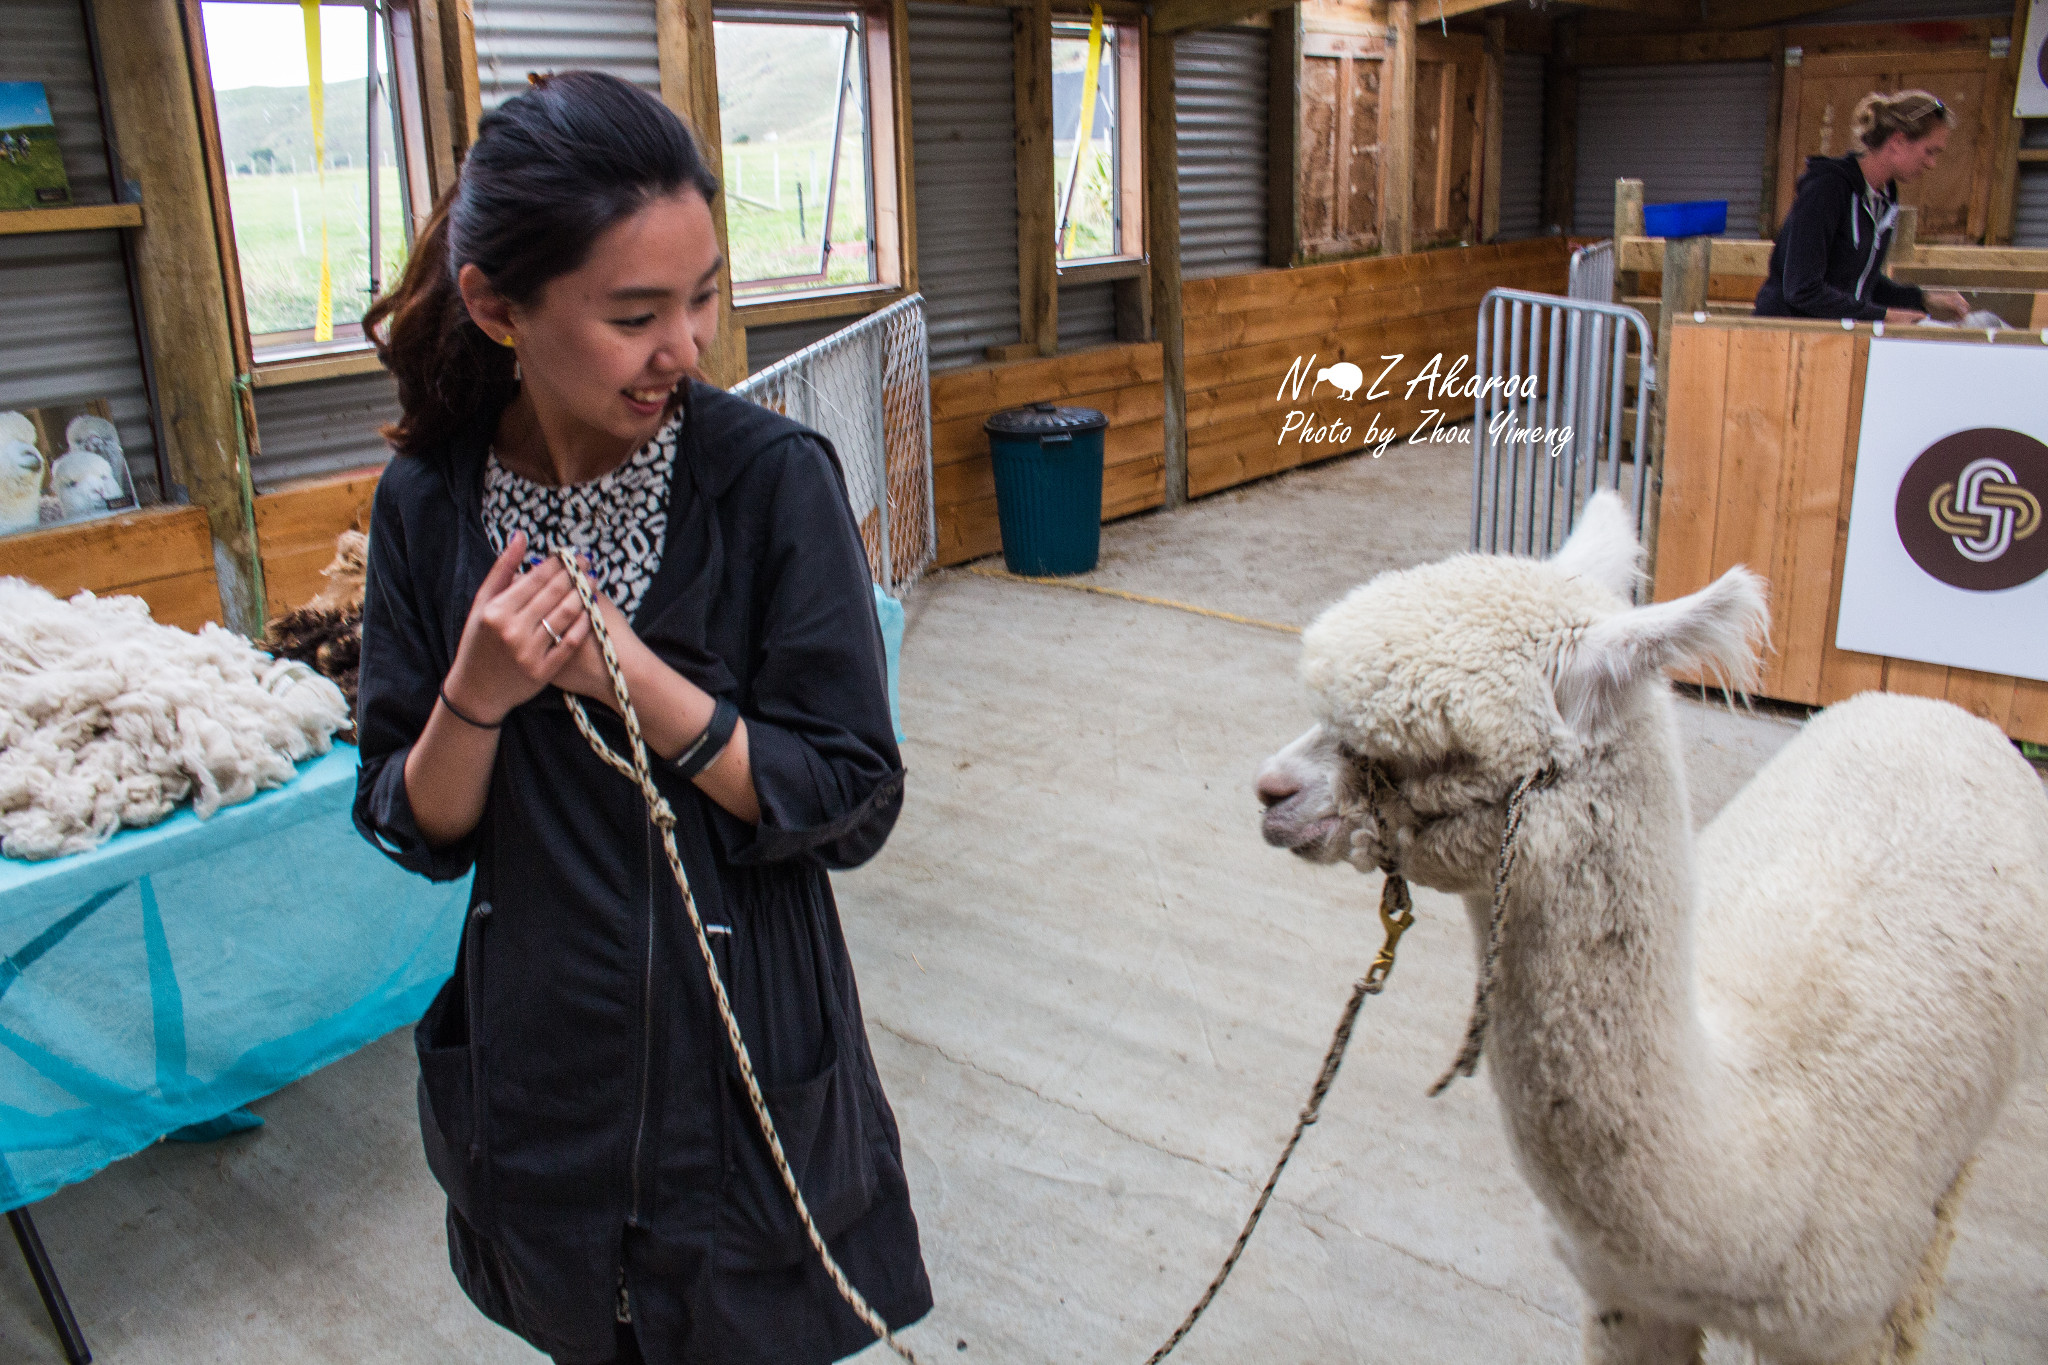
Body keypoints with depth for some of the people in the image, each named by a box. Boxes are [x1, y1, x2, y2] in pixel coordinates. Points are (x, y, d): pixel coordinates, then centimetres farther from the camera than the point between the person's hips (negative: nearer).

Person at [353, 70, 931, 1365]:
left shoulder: (773, 477, -17)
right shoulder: (431, 501, -7)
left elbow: (854, 807, -16)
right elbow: (419, 832, -3)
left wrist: (637, 679, -26)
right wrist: (476, 701, -22)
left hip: (748, 1069, -3)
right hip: (539, 1072, 3)